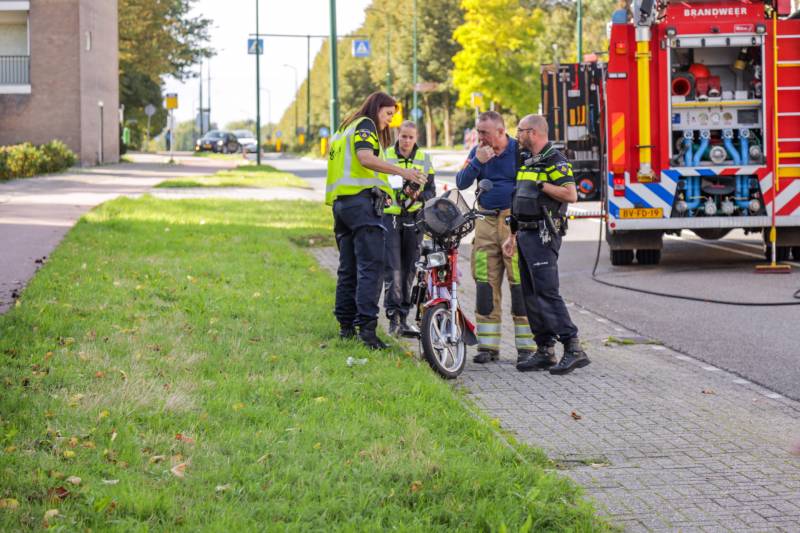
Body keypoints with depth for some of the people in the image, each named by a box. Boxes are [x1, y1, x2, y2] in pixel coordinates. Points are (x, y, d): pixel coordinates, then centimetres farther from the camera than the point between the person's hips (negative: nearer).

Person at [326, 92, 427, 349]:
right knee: (371, 266, -14)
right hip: (362, 200, -10)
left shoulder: (345, 129, 27)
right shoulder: (365, 125, -2)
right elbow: (365, 158, -19)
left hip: (339, 202, 10)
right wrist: (402, 171, -26)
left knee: (348, 268, 12)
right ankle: (366, 325, -23)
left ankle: (346, 325, 12)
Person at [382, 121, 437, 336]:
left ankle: (403, 318, 12)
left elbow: (431, 190, 12)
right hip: (389, 216, -3)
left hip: (414, 219, 3)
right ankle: (393, 316, -14)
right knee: (393, 268, -13)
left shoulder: (424, 159, 11)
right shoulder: (385, 156, 5)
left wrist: (419, 195, -11)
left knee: (409, 269, 5)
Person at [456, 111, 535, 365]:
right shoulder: (477, 152, 11)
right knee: (486, 283, 4)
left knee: (520, 283, -7)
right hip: (486, 222, 5)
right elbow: (461, 183, 3)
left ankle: (526, 346, -2)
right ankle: (488, 345, 11)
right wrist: (477, 162, -12)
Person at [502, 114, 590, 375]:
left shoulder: (554, 161, -10)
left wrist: (541, 184, -17)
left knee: (547, 293, -15)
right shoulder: (528, 161, 18)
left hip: (543, 236, -10)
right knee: (531, 295, 8)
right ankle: (545, 351, 12)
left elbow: (571, 194, -22)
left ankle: (574, 349, -15)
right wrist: (513, 236, 21)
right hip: (526, 235, 10)